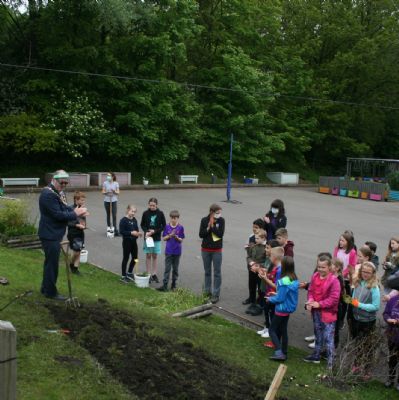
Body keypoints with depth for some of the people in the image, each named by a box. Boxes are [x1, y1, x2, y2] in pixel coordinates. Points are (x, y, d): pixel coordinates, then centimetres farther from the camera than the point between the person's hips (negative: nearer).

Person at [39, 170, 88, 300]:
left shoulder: (59, 193, 11)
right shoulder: (48, 194, -21)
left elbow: (65, 208, 11)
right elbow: (58, 215, -25)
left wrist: (76, 211, -7)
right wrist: (75, 214, -17)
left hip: (54, 234, 10)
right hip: (50, 235, -10)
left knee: (50, 262, 20)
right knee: (52, 263, 0)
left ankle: (45, 288, 33)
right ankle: (51, 292, 12)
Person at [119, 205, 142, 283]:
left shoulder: (134, 220, 7)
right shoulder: (123, 220, -14)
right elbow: (121, 231, -19)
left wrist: (138, 233, -6)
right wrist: (131, 233, -25)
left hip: (134, 241, 7)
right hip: (126, 241, -7)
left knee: (135, 258, 12)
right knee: (126, 258, 3)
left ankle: (129, 273, 32)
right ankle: (123, 276, 15)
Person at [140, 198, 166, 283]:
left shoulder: (160, 214, -6)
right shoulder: (145, 213, -4)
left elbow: (164, 225, -1)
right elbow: (142, 224, 5)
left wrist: (155, 231, -13)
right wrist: (146, 231, -14)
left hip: (157, 238, 0)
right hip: (147, 237, 0)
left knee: (155, 256, 7)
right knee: (148, 256, 5)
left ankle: (154, 274, 15)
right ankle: (149, 274, 12)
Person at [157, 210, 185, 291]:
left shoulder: (180, 227, -4)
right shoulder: (167, 226, -2)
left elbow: (181, 240, -1)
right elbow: (164, 238, 1)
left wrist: (176, 237, -20)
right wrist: (170, 235, -15)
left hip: (177, 251, 0)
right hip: (168, 251, 0)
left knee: (175, 269, 10)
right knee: (167, 268, 0)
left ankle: (174, 285, 21)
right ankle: (165, 285, -1)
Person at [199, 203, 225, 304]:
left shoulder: (221, 220, -9)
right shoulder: (204, 220, -6)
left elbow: (221, 234, -17)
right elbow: (201, 234, -7)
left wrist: (212, 226, -20)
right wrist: (208, 228, -20)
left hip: (217, 250, -2)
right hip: (206, 249, 2)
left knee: (217, 272, 0)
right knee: (207, 271, 15)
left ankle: (216, 294, 6)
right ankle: (207, 291, 28)